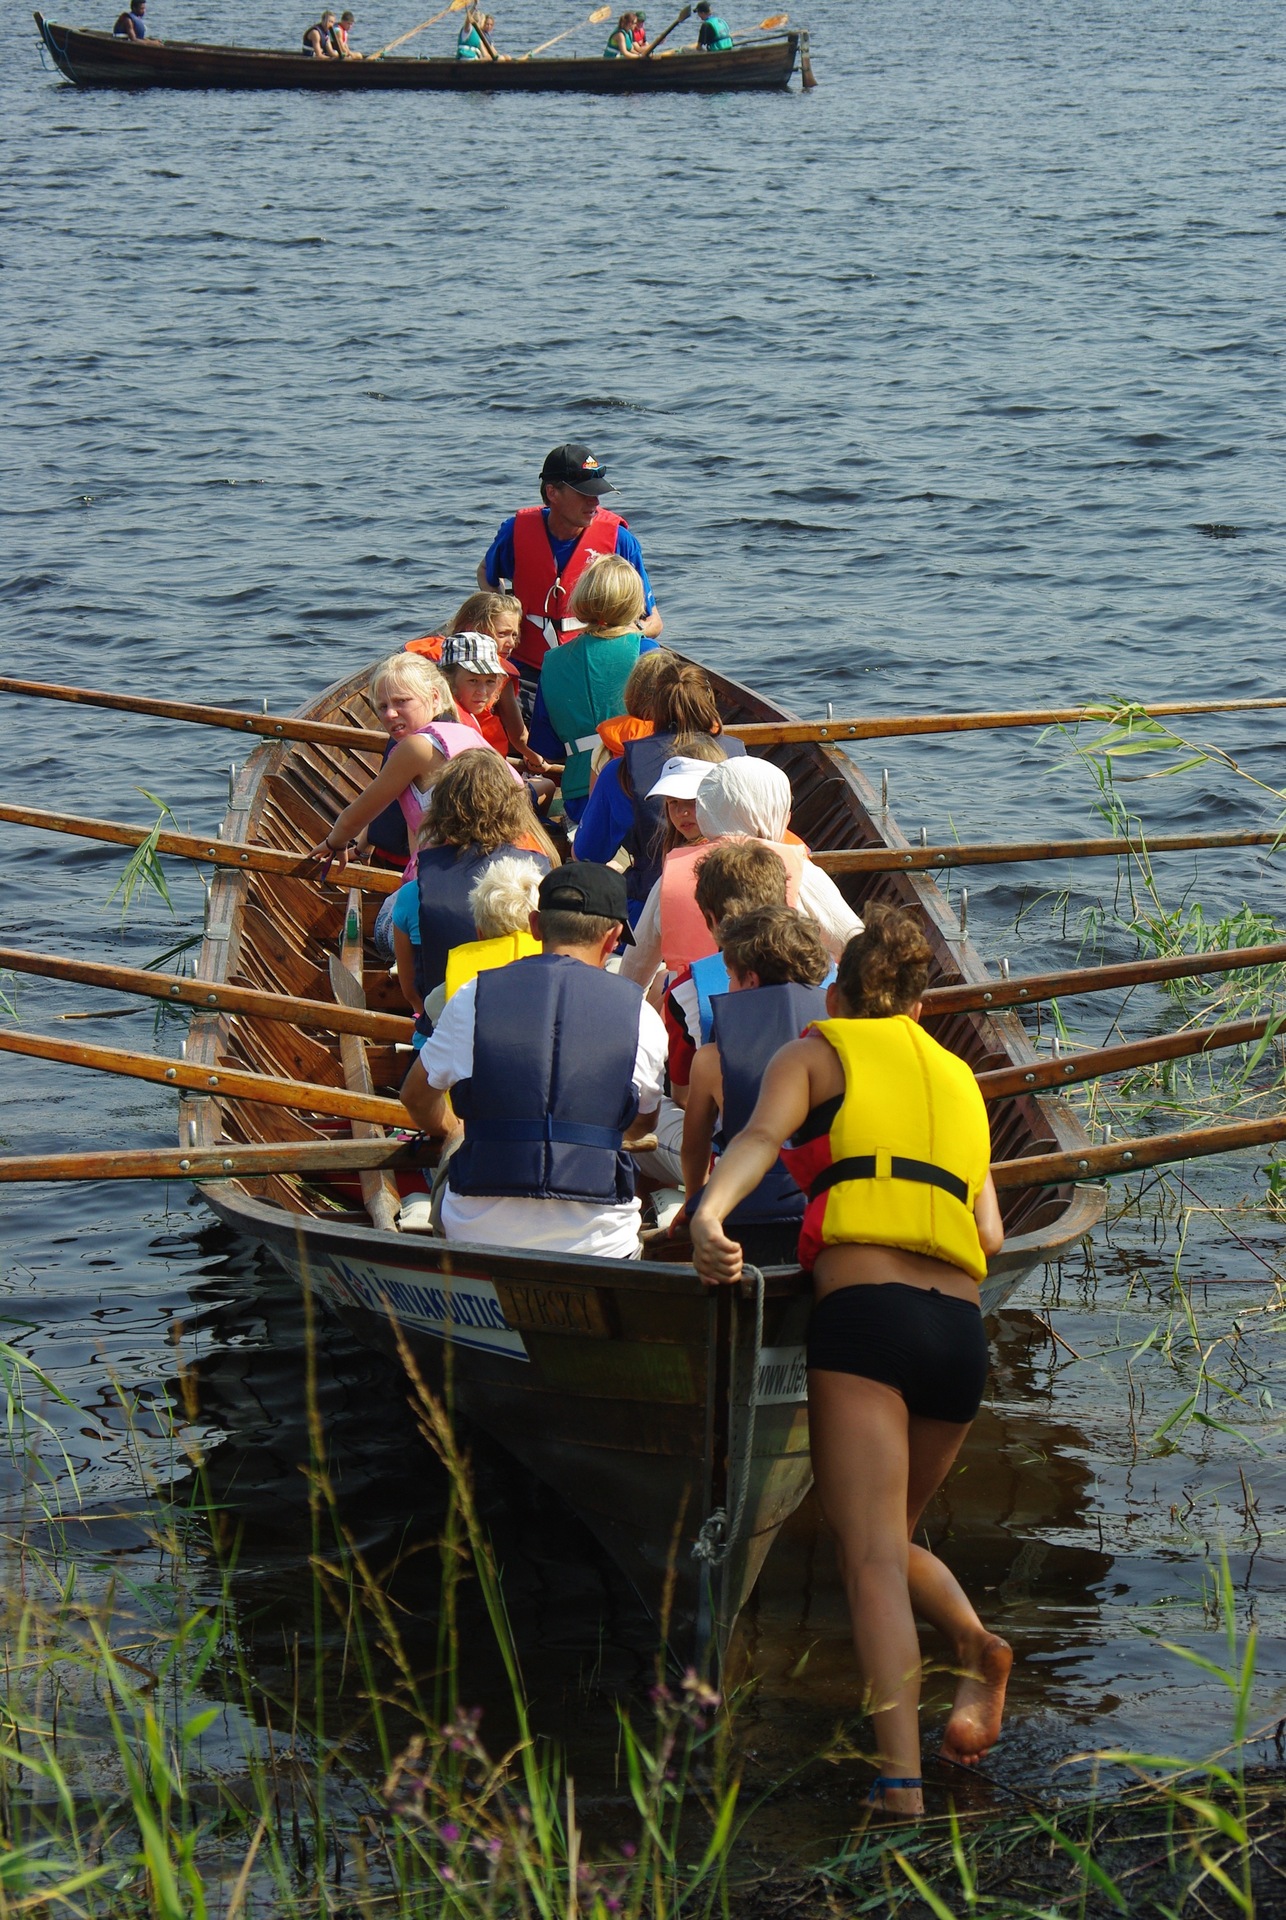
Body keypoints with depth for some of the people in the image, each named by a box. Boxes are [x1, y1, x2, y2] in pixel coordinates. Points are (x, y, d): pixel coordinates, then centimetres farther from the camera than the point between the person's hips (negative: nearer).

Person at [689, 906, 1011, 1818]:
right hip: (962, 1329, 5)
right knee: (892, 1537, 23)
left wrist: (709, 1214, -26)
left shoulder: (815, 1051, 15)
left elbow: (762, 1136, -8)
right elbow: (991, 1236, 20)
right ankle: (978, 1646, -6)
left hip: (865, 1314, -5)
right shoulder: (957, 1078, 28)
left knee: (872, 1557, -12)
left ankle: (903, 1785, -27)